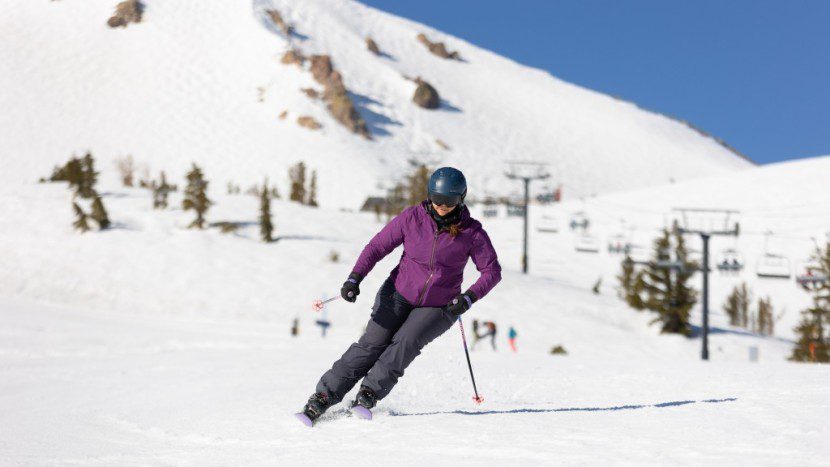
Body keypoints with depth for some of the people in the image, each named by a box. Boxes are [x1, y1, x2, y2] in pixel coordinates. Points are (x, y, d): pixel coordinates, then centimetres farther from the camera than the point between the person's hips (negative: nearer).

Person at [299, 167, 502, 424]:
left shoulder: (472, 232, -11)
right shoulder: (413, 217, -11)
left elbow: (492, 271, -5)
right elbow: (377, 247, -6)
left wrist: (469, 298, -21)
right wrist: (354, 278, -19)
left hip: (439, 306, 0)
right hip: (399, 294, 0)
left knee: (405, 343, -25)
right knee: (372, 343, -14)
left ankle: (368, 395, -20)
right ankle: (323, 397, -13)